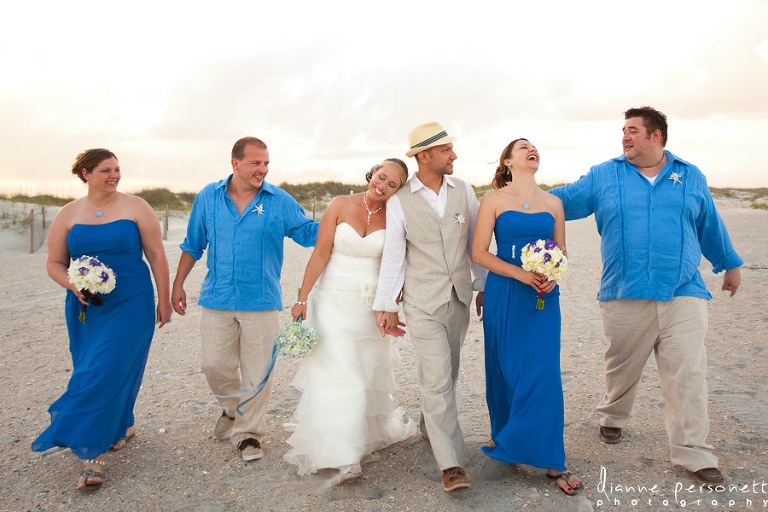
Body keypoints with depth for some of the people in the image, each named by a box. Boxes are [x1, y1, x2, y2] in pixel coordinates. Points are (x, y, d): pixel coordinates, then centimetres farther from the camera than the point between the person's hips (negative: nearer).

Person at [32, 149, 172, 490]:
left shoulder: (135, 208, -1)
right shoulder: (68, 215, 5)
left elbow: (157, 256, 0)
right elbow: (54, 263, 9)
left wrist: (164, 301, 0)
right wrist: (74, 285, -12)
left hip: (131, 306, -3)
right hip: (86, 309, 3)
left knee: (110, 373, -8)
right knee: (94, 372, 10)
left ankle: (92, 454, 2)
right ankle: (123, 427, 35)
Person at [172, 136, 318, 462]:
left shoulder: (280, 201, -1)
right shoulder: (208, 198, 5)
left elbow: (310, 233, 2)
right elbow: (193, 245, 13)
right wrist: (178, 284, 11)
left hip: (261, 301, -1)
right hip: (217, 300, 2)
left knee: (257, 373, 3)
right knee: (215, 365, 5)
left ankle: (249, 432, 20)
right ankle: (232, 409, 36)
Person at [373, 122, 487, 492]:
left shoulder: (463, 191, 3)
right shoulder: (400, 201, -5)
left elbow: (476, 243, 10)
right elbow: (392, 256, -3)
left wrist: (484, 285, 12)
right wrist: (386, 305, -3)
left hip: (459, 299, 4)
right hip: (422, 304, -4)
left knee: (444, 375, 16)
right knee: (437, 381, -6)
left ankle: (429, 428, 41)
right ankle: (451, 464, 0)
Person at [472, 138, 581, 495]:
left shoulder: (553, 203, 10)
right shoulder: (494, 200, 1)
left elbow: (561, 252, 14)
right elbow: (479, 253, -5)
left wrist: (553, 278, -8)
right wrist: (522, 275, -16)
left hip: (544, 297, 2)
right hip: (504, 295, -2)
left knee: (543, 374, -4)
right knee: (505, 370, 8)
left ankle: (551, 461, 8)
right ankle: (503, 435, 33)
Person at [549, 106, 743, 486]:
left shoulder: (691, 177, 12)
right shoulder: (603, 176, 7)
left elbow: (710, 226, 22)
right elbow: (561, 200, 8)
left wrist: (730, 264, 31)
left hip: (683, 294, 1)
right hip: (624, 297, 0)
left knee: (688, 374, -3)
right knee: (621, 367, 11)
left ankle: (692, 453, 7)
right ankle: (613, 417, 37)